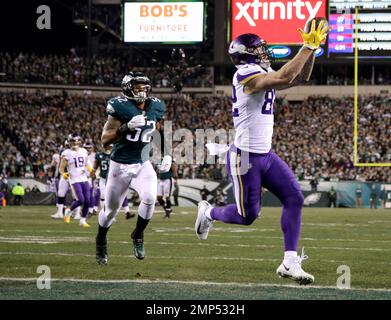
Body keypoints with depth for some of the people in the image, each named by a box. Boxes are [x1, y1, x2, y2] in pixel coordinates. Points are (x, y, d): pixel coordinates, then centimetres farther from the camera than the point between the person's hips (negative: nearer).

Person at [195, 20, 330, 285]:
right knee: (248, 215, 1)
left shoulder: (263, 74, 10)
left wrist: (312, 48, 1)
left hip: (266, 154, 9)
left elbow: (300, 78, 14)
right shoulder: (247, 75, -18)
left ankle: (290, 262, -3)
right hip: (245, 156, -9)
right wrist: (308, 46, -28)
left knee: (294, 198, -4)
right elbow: (285, 77, -32)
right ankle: (209, 212, 33)